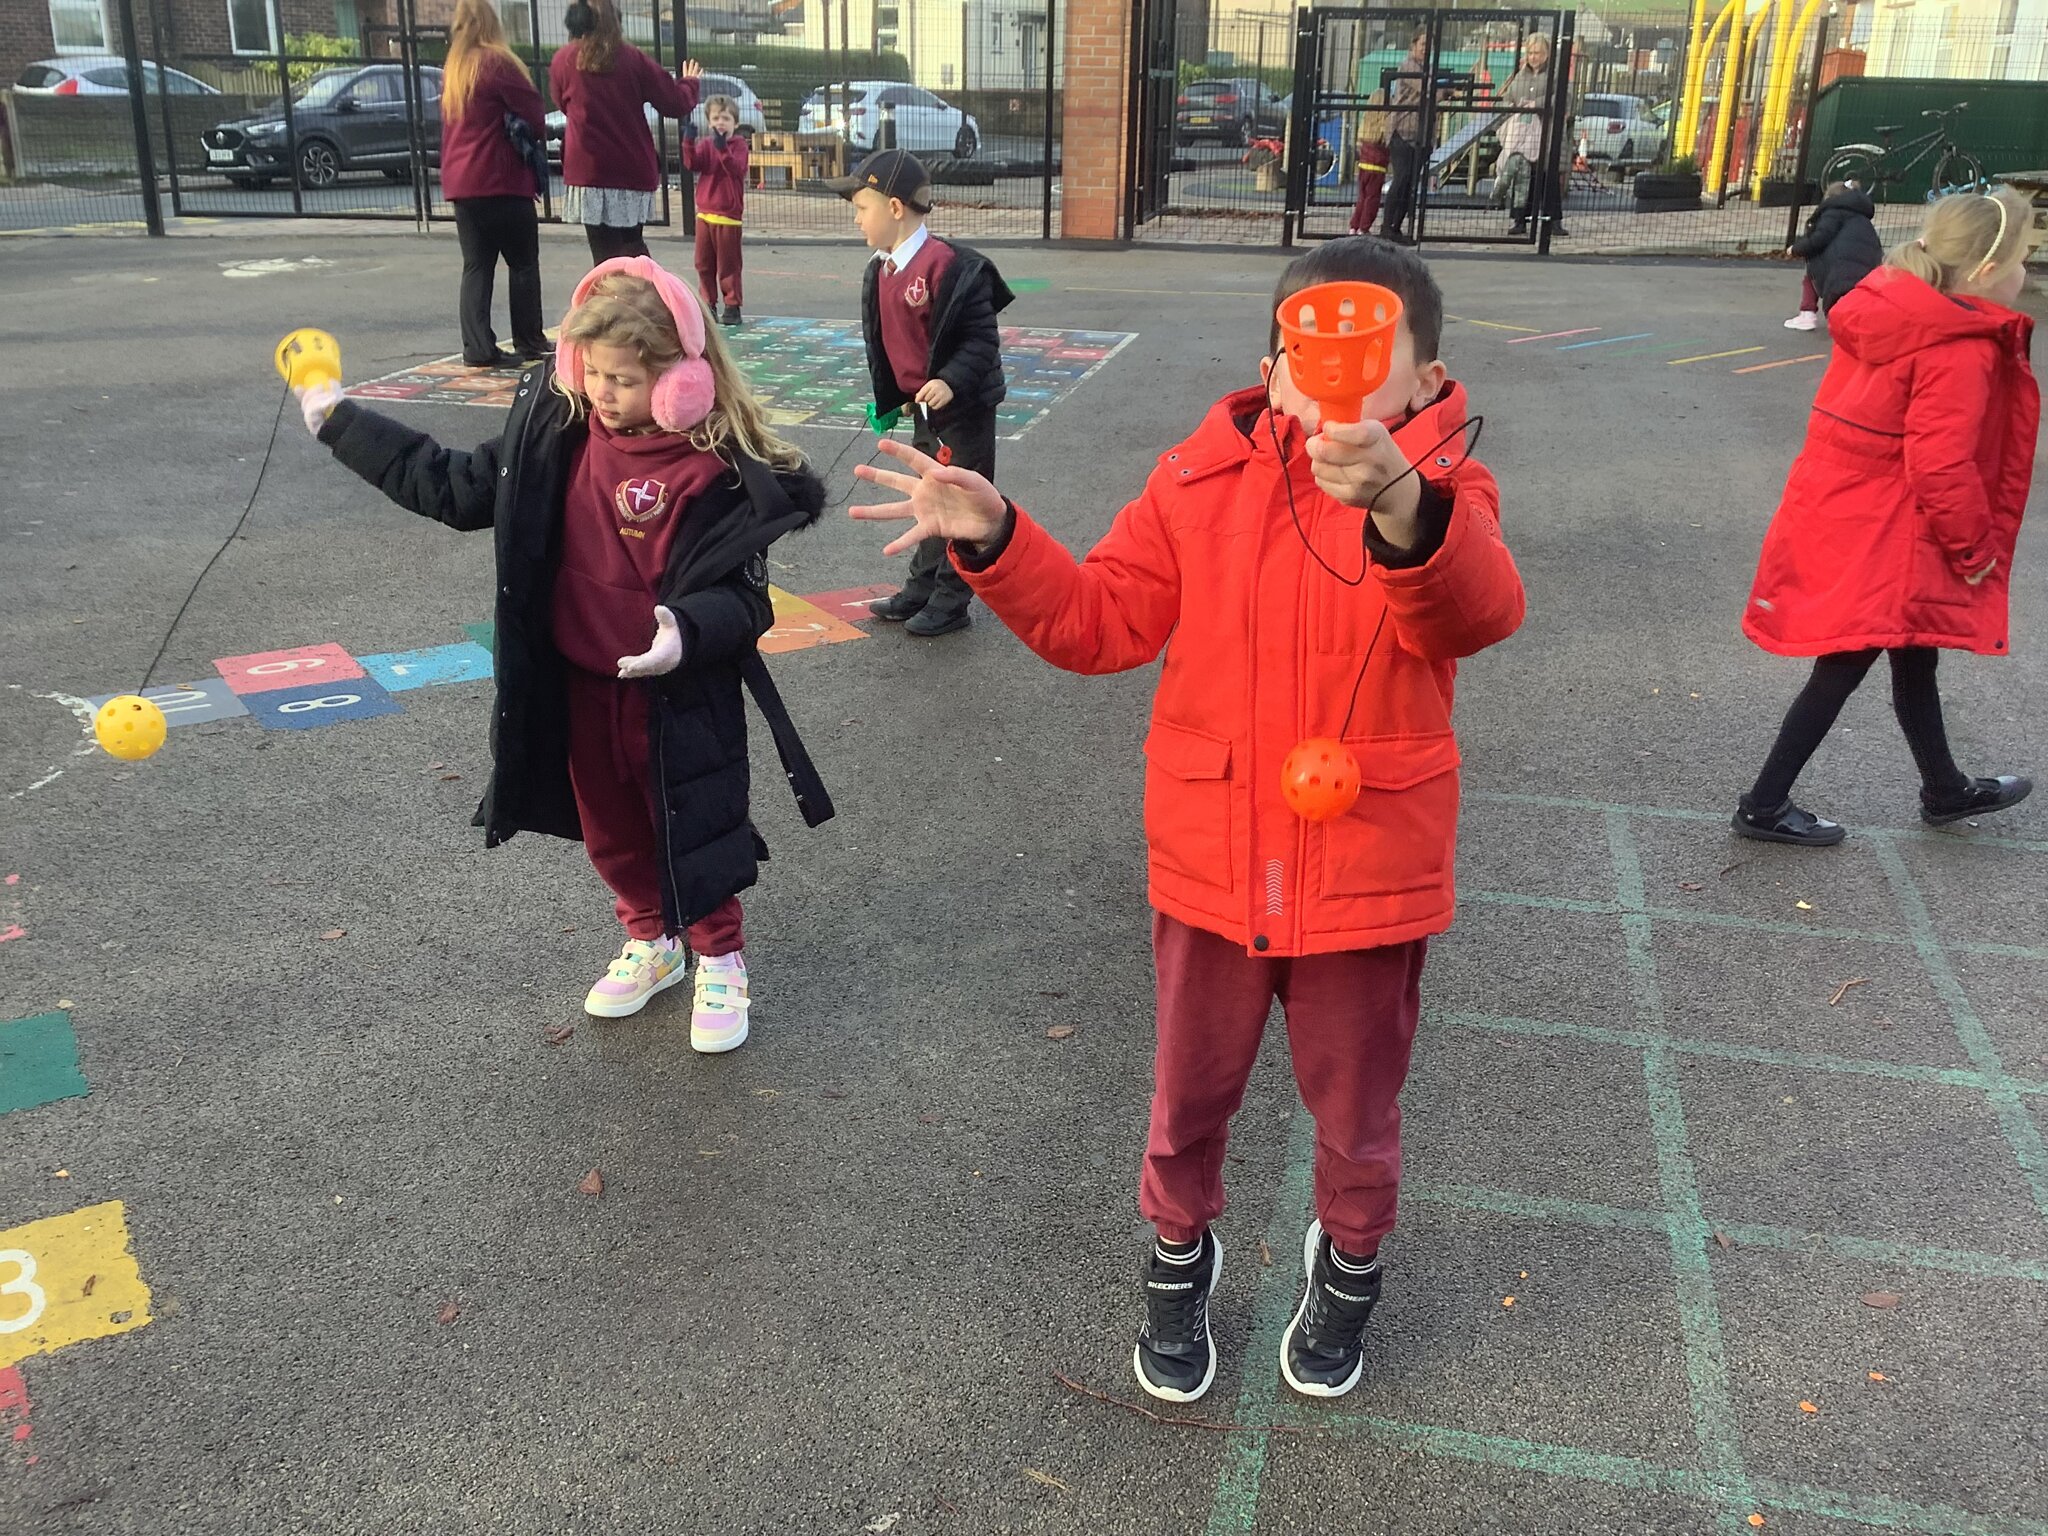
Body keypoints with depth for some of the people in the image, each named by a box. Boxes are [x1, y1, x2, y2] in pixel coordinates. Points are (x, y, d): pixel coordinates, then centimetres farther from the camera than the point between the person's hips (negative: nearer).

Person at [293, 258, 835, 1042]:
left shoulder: (718, 468, -21)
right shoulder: (556, 429, -5)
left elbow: (742, 593, -19)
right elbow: (460, 489, 6)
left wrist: (689, 631, -40)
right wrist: (341, 421, 8)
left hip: (680, 692, -6)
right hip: (580, 682, 6)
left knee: (693, 831, 9)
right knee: (610, 827, 21)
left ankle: (720, 961, 31)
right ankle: (650, 941, 44)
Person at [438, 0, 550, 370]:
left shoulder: (452, 69, 13)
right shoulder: (497, 62, -9)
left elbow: (449, 126, 18)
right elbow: (534, 113, -9)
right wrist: (529, 136, 8)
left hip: (460, 182, 6)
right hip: (501, 181, -6)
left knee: (476, 265, 5)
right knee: (523, 262, 6)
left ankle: (478, 348, -3)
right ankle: (529, 342, 10)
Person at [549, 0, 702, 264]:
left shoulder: (562, 61, -2)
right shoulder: (632, 58, -1)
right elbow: (675, 103, 4)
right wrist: (691, 83, 24)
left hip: (590, 171, -2)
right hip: (633, 170, 2)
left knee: (607, 255, 0)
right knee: (633, 246, 20)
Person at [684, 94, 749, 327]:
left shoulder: (739, 144, -2)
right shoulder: (705, 145, 8)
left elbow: (737, 168, -20)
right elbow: (692, 164, -7)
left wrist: (722, 148, -32)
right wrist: (689, 142, -22)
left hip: (728, 214, -5)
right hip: (704, 213, 5)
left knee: (728, 264, -2)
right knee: (704, 264, 8)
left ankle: (732, 307, 4)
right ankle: (708, 305, 16)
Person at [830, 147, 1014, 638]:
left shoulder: (949, 265, -22)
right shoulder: (880, 270, 6)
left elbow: (981, 338, -22)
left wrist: (951, 381, -33)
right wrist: (887, 398, 18)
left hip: (964, 405, -9)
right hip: (923, 405, 9)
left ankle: (951, 601, 12)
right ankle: (922, 589, 30)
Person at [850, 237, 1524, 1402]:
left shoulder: (1441, 491, -11)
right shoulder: (1204, 479, -3)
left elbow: (1480, 611, -33)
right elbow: (1101, 621, 0)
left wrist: (1397, 504, -55)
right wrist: (995, 540, -16)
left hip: (1369, 873, -2)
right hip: (1211, 860, 2)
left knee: (1355, 1104, 20)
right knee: (1191, 1093, 20)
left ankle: (1350, 1263, 49)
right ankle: (1180, 1252, 48)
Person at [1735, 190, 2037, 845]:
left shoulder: (1890, 311, 4)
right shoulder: (1961, 352, -22)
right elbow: (1942, 468, -25)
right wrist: (1974, 547, -10)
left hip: (1841, 512, 10)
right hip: (1880, 541, -10)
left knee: (1913, 654, 23)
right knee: (1842, 669, 2)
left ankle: (1946, 791, 41)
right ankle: (1765, 806, 12)